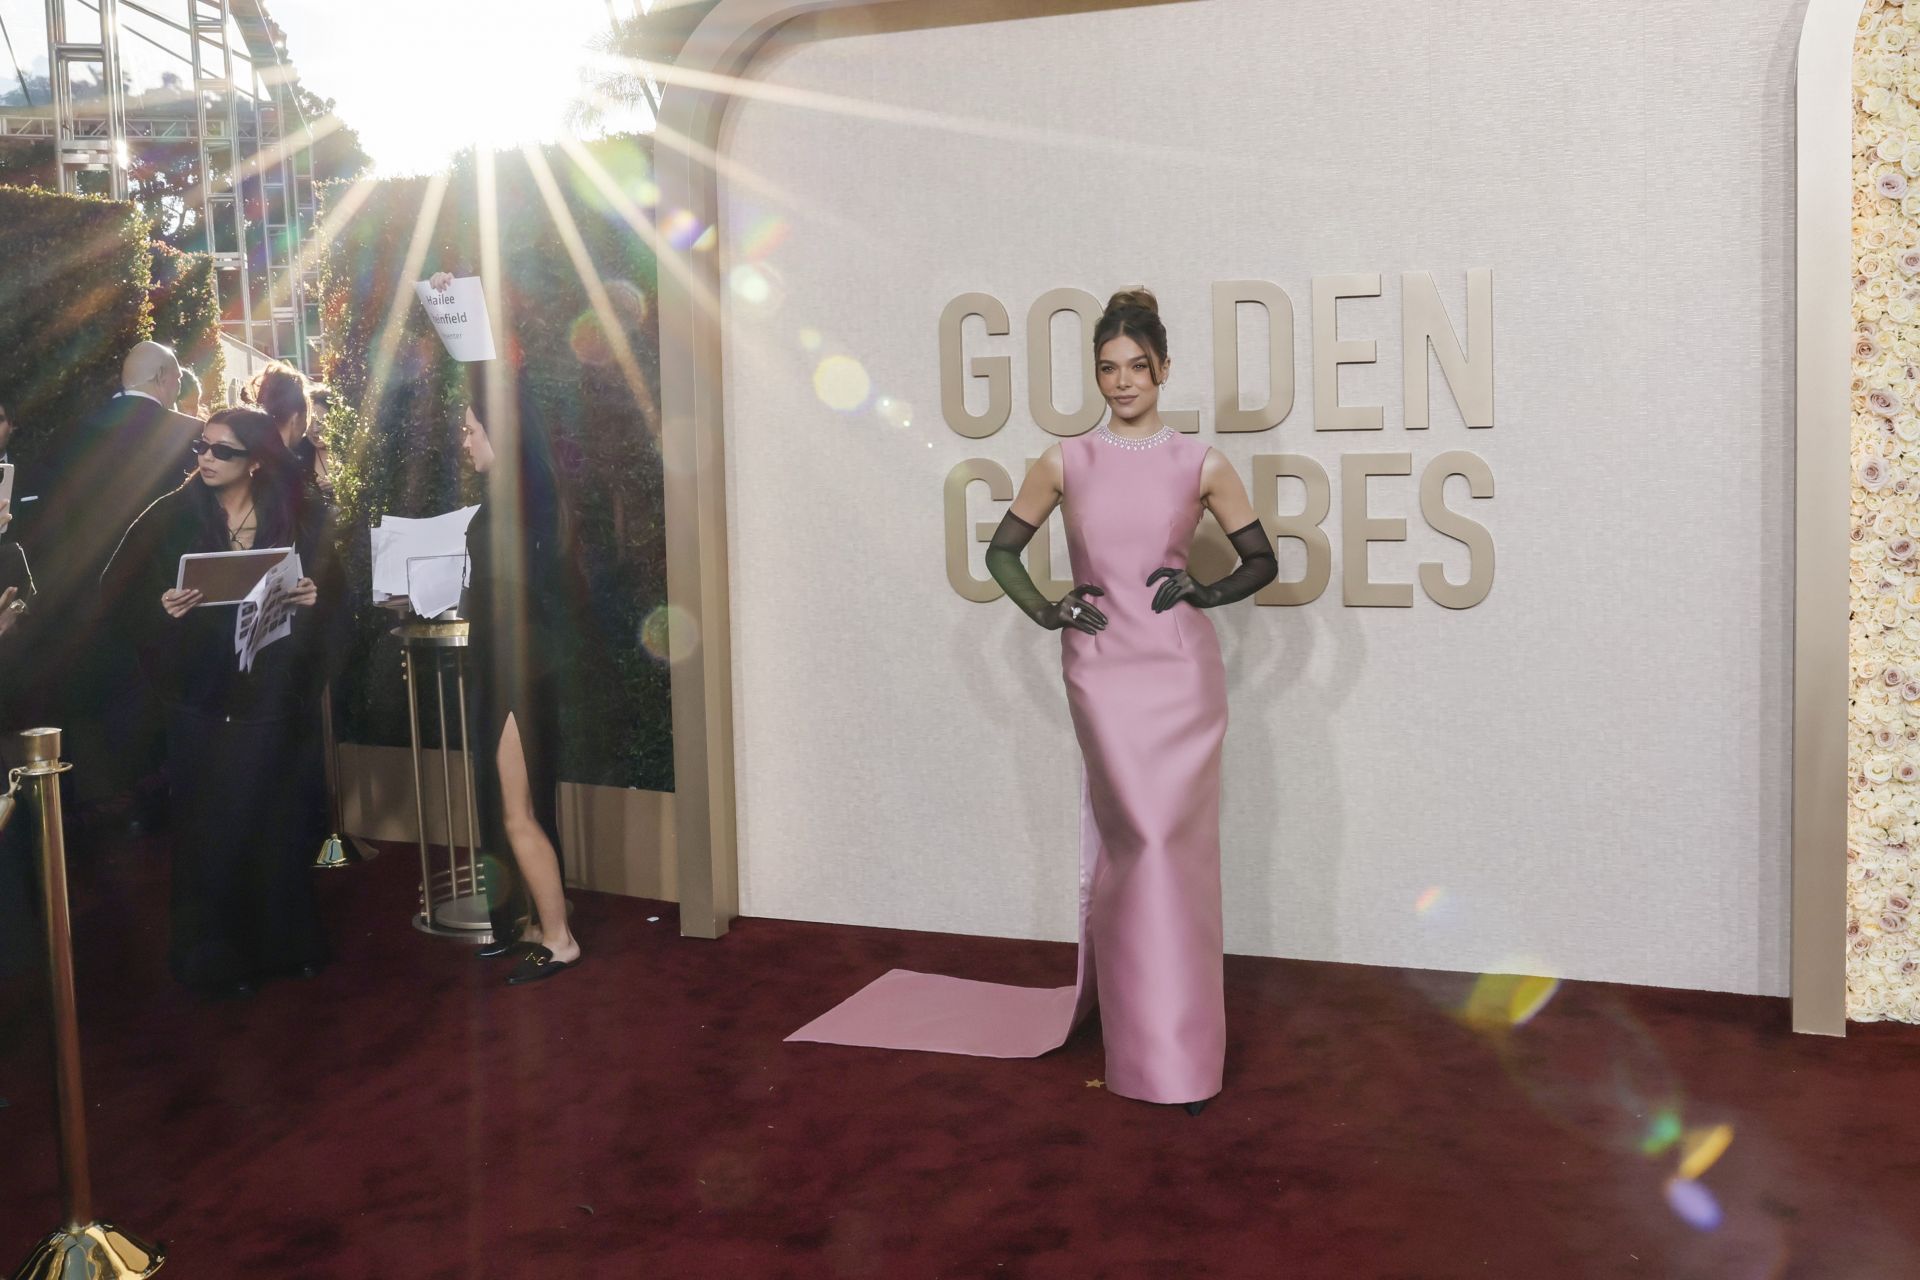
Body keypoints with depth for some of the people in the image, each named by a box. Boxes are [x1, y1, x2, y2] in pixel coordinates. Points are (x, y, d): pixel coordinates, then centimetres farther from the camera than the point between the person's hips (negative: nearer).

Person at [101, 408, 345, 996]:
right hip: (203, 700, -1)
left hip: (278, 699, 1)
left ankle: (285, 940, 24)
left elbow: (336, 599, 5)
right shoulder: (172, 517, -1)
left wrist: (315, 599, -16)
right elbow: (125, 594, -1)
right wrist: (162, 609, -20)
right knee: (212, 830, 2)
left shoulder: (302, 520, 2)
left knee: (281, 823, 7)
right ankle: (215, 955, 15)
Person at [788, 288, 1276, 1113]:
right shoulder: (1066, 464, 6)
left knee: (1175, 845, 2)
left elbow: (1262, 561, 12)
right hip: (1103, 666, -1)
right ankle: (1168, 1054, 5)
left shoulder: (1200, 465, 5)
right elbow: (1001, 552, 14)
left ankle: (1117, 997, 23)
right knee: (1146, 837, -8)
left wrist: (1203, 592, -5)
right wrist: (1045, 612, -1)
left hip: (1182, 666, 1)